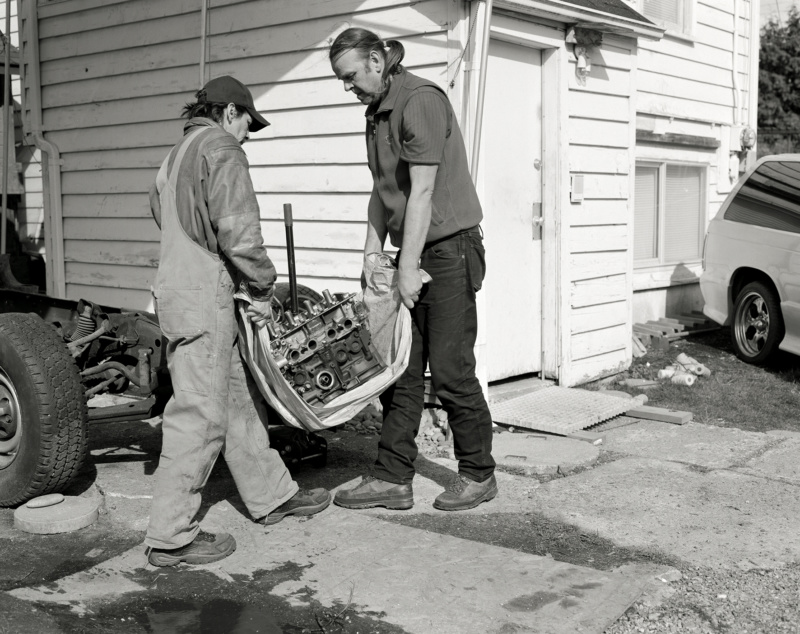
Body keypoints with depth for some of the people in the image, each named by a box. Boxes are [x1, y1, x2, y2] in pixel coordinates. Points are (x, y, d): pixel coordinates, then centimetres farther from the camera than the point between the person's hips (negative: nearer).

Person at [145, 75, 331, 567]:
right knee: (200, 415, -6)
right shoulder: (221, 148, -7)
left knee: (240, 401, 17)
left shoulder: (175, 158, 23)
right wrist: (263, 288, -7)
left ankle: (272, 496, 28)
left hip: (176, 287, 10)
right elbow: (237, 229, -18)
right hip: (204, 296, -10)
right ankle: (171, 537, 0)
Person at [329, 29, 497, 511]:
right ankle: (393, 479, 13)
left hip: (449, 249, -9)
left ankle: (479, 475, 13)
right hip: (412, 253, 9)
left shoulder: (420, 100, -14)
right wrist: (372, 254, 9)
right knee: (400, 369, 7)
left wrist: (409, 267, -18)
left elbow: (421, 192, -18)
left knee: (450, 369, -3)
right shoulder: (377, 113, 13)